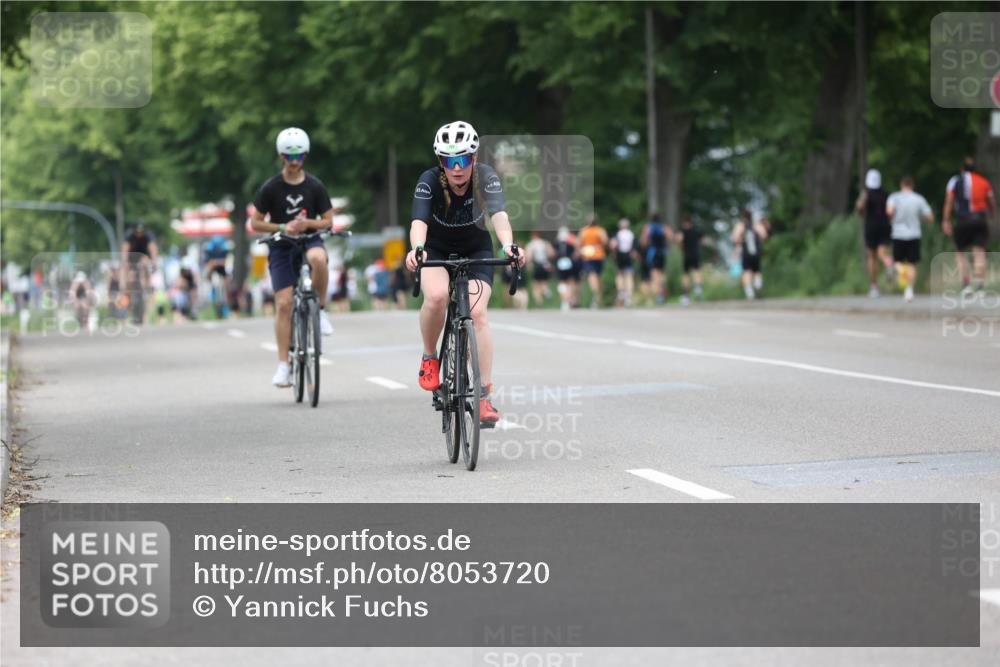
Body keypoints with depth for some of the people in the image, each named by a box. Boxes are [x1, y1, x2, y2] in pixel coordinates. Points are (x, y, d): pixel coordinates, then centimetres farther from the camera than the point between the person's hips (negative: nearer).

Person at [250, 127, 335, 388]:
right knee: (284, 304, -11)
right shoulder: (271, 188, -3)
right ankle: (283, 365, -5)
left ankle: (321, 309, -15)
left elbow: (327, 221, 3)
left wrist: (306, 223, -17)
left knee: (318, 258, -39)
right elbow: (255, 223, 2)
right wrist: (282, 227, -14)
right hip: (281, 248, 0)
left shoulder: (315, 186, 0)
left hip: (310, 240, 0)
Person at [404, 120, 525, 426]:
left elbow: (499, 214, -40)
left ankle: (484, 395, -14)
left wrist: (508, 245, -60)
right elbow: (419, 220, -40)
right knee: (437, 296, -32)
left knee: (477, 312, -20)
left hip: (476, 251, 1)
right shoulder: (429, 181, -26)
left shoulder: (485, 177, -25)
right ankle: (429, 358, -6)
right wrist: (416, 248, -62)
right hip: (436, 249, 0)